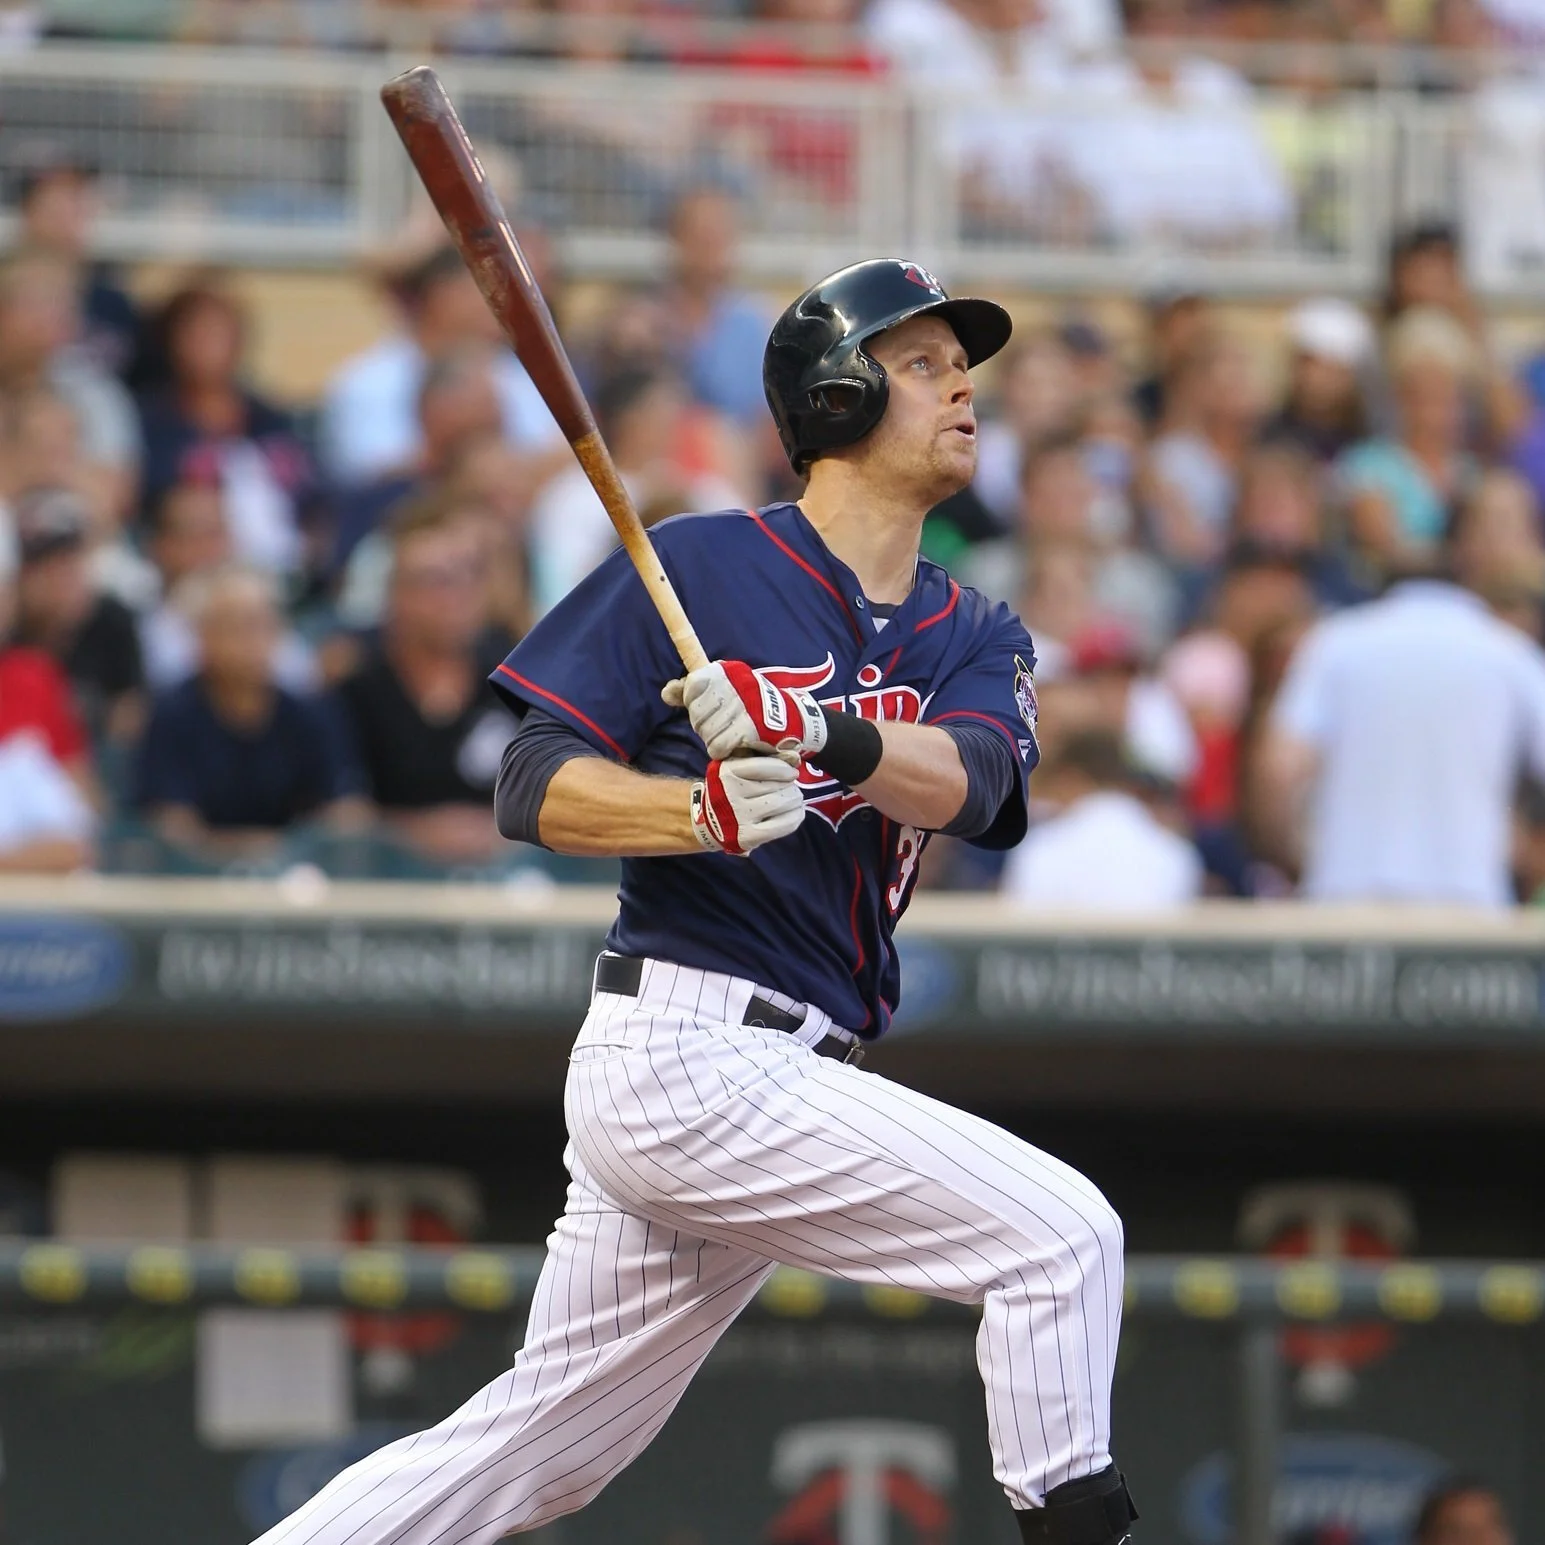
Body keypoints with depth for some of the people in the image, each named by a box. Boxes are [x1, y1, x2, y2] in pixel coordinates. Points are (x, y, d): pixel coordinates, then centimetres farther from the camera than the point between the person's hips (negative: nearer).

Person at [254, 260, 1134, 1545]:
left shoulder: (973, 638, 15)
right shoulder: (702, 568, -1)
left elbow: (971, 782, -8)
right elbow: (536, 786, -6)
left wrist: (827, 737, -29)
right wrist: (708, 809, -25)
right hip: (686, 1048, -7)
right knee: (1062, 1237, -15)